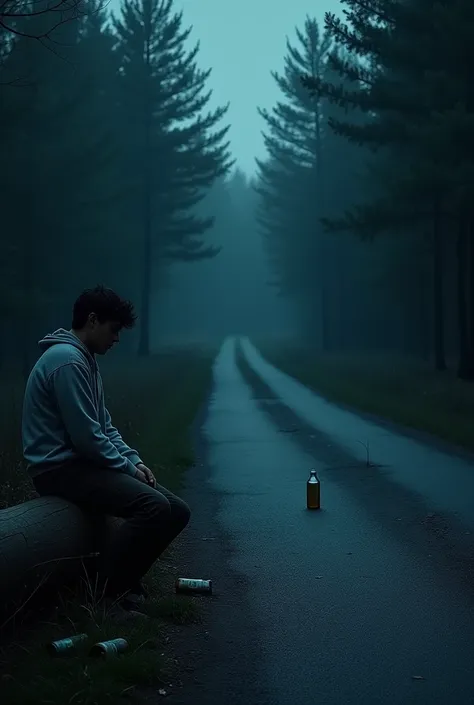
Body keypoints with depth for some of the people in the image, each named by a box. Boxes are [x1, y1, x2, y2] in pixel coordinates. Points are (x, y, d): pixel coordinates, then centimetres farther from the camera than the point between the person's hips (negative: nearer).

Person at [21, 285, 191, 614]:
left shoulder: (86, 360, 16)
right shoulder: (67, 360, -18)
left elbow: (105, 426, 19)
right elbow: (86, 437, -23)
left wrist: (133, 459, 4)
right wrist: (126, 466, -10)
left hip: (85, 461, 10)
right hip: (61, 467, -10)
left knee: (176, 511, 0)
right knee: (154, 506, -27)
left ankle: (124, 579, 11)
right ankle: (107, 589, -12)